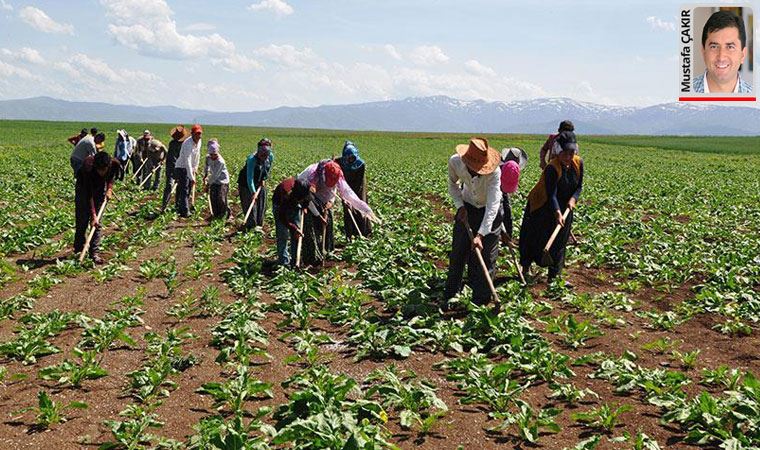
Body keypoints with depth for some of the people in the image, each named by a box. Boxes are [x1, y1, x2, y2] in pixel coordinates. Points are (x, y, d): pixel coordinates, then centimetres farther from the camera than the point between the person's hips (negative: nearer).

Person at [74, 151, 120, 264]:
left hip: (100, 187, 2)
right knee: (81, 221, -2)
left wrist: (109, 189, -15)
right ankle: (78, 250, 14)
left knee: (98, 222, -4)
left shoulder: (114, 164, -30)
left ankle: (95, 252, -3)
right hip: (84, 187, -2)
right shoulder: (88, 167, -39)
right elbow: (89, 195, -34)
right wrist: (93, 215, -35)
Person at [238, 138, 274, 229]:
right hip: (246, 184, -6)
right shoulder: (252, 159, -33)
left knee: (261, 206, 9)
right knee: (250, 206, -9)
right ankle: (252, 226, -2)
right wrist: (253, 192, -43)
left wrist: (264, 179, -3)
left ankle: (259, 225, 21)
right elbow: (249, 178, -37)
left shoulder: (271, 157, -15)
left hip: (260, 184, 6)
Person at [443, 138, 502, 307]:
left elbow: (492, 206, -35)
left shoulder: (494, 172, -35)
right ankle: (450, 296, 20)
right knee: (457, 252, 6)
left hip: (489, 211, -3)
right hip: (467, 207, 3)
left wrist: (480, 235, -39)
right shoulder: (455, 162, -24)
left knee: (486, 257, -2)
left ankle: (481, 302, 8)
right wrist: (460, 206, -12)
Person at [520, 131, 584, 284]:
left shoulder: (578, 163, -9)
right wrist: (557, 213, -42)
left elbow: (579, 186, 1)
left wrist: (573, 199, -18)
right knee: (533, 237, 5)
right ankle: (526, 267, 25)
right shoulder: (552, 168, -27)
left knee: (559, 241, 6)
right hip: (542, 208, -5)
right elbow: (551, 194, -30)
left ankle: (554, 275, 14)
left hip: (564, 207, 5)